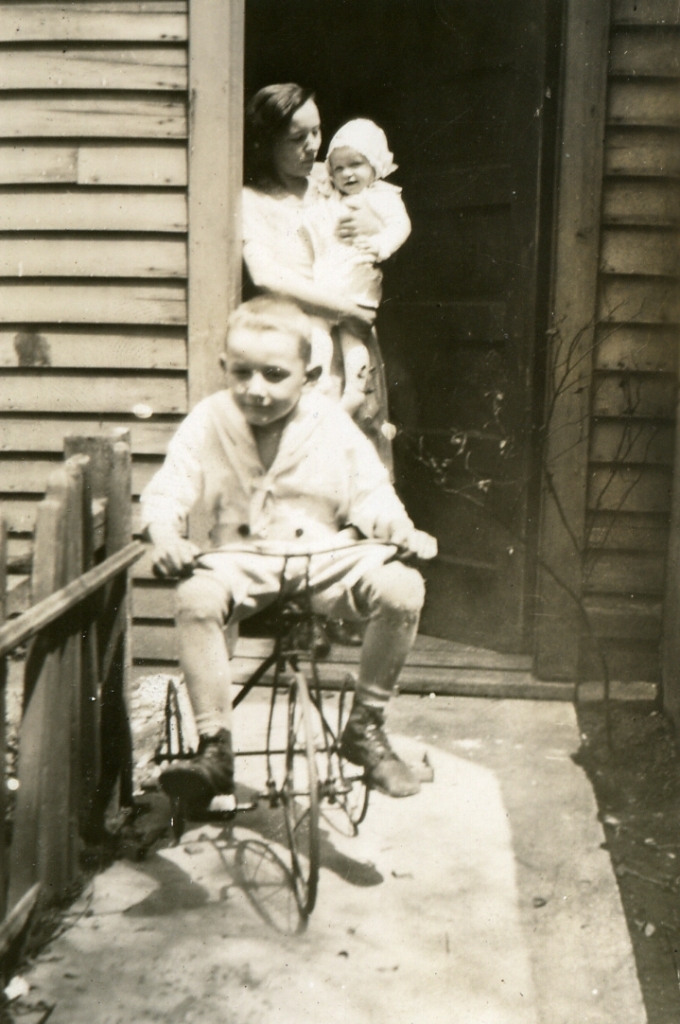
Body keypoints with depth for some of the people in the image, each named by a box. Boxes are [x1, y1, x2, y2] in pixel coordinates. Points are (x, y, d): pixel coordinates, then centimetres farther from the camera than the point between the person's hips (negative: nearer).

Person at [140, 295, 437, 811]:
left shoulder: (332, 424, -1)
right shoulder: (209, 422, -2)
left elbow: (371, 491, 4)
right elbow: (168, 489, -3)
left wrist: (398, 527, -17)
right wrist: (165, 534, -25)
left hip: (326, 555, 1)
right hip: (240, 558, 0)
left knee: (402, 588, -26)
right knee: (196, 598, -34)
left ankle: (366, 728, -5)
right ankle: (215, 748, -20)